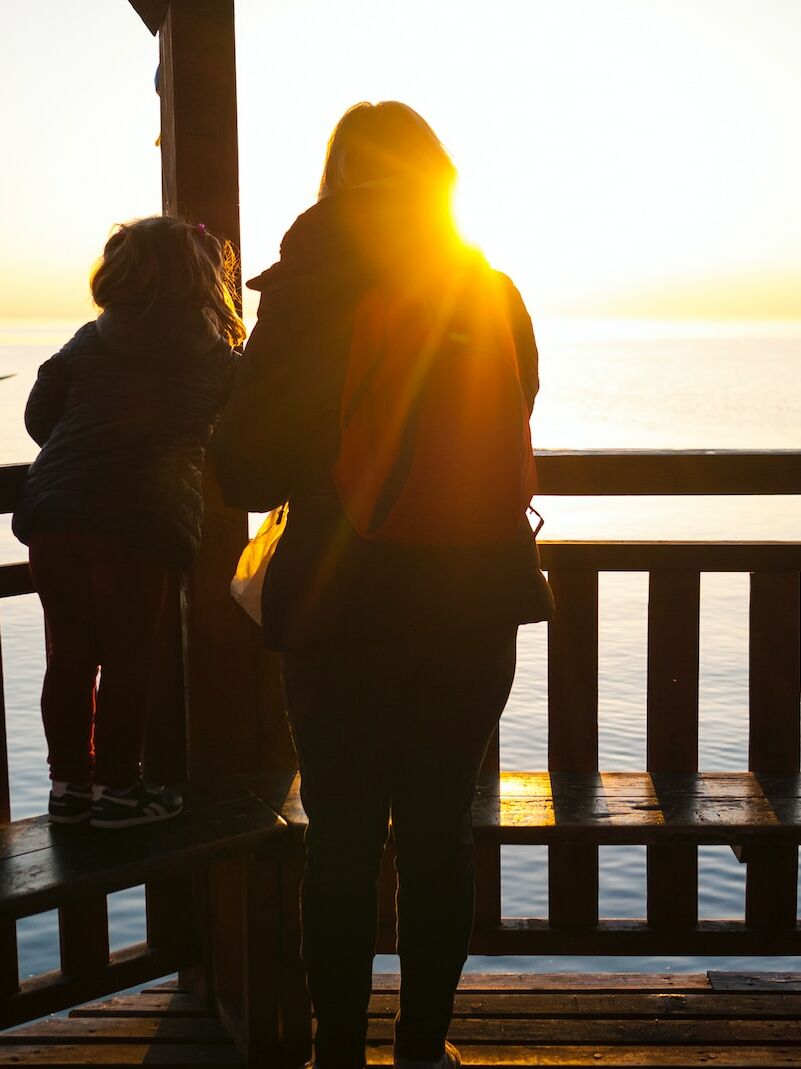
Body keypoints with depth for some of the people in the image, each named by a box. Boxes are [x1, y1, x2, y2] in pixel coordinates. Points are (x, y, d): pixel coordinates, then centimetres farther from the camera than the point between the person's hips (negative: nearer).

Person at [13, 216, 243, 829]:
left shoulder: (89, 342, 14)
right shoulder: (217, 357, 7)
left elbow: (39, 415, 15)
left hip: (52, 509, 4)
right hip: (136, 521, -4)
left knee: (69, 653, 12)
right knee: (127, 657, 6)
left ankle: (69, 783, 21)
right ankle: (116, 788, 12)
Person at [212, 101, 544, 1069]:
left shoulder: (304, 293, -7)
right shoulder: (493, 295, 1)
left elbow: (247, 471, -6)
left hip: (342, 604, -2)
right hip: (473, 603, 2)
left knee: (341, 838, 7)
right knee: (438, 828, 11)